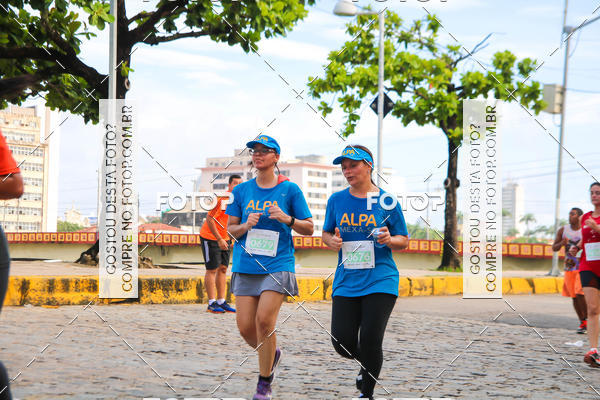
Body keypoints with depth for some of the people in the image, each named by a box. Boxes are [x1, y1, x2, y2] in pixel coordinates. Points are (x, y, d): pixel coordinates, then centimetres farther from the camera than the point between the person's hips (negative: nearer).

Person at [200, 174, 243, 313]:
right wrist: (219, 239, -21)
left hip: (224, 239, 7)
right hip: (210, 237, -7)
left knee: (223, 269, 6)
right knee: (212, 269, -6)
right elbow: (209, 219, -22)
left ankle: (221, 301, 10)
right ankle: (212, 303, -4)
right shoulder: (221, 199, -21)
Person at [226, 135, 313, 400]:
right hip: (245, 266, 3)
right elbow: (231, 229, 13)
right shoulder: (241, 191, 10)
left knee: (264, 320, -17)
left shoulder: (290, 190, 3)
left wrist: (287, 219, -13)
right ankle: (272, 354, 30)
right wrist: (245, 226, -9)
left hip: (278, 266, -3)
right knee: (245, 327, -3)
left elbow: (309, 228, 5)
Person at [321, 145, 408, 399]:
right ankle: (368, 364, 30)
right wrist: (331, 241, -6)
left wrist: (389, 240, -15)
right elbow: (326, 234, 17)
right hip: (346, 281, 3)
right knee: (343, 342, -4)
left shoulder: (387, 201, 0)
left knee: (370, 342, -8)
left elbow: (404, 242, 7)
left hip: (380, 280, -3)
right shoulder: (336, 200, 7)